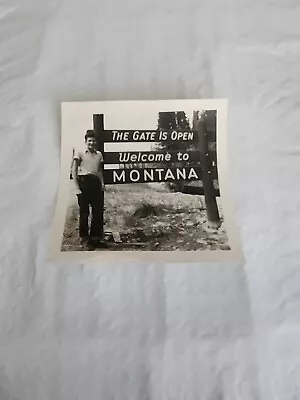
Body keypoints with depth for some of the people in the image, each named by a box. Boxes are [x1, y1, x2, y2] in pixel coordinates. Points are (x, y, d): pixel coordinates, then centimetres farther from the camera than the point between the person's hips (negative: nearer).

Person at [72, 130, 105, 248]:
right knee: (84, 211, 1)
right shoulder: (79, 153, 1)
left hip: (96, 183, 5)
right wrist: (77, 187, -8)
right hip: (84, 181, -4)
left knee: (98, 210, 5)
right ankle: (84, 237, 12)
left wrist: (102, 183, 7)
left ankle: (95, 236, 19)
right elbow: (74, 170, -1)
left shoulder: (99, 154, 15)